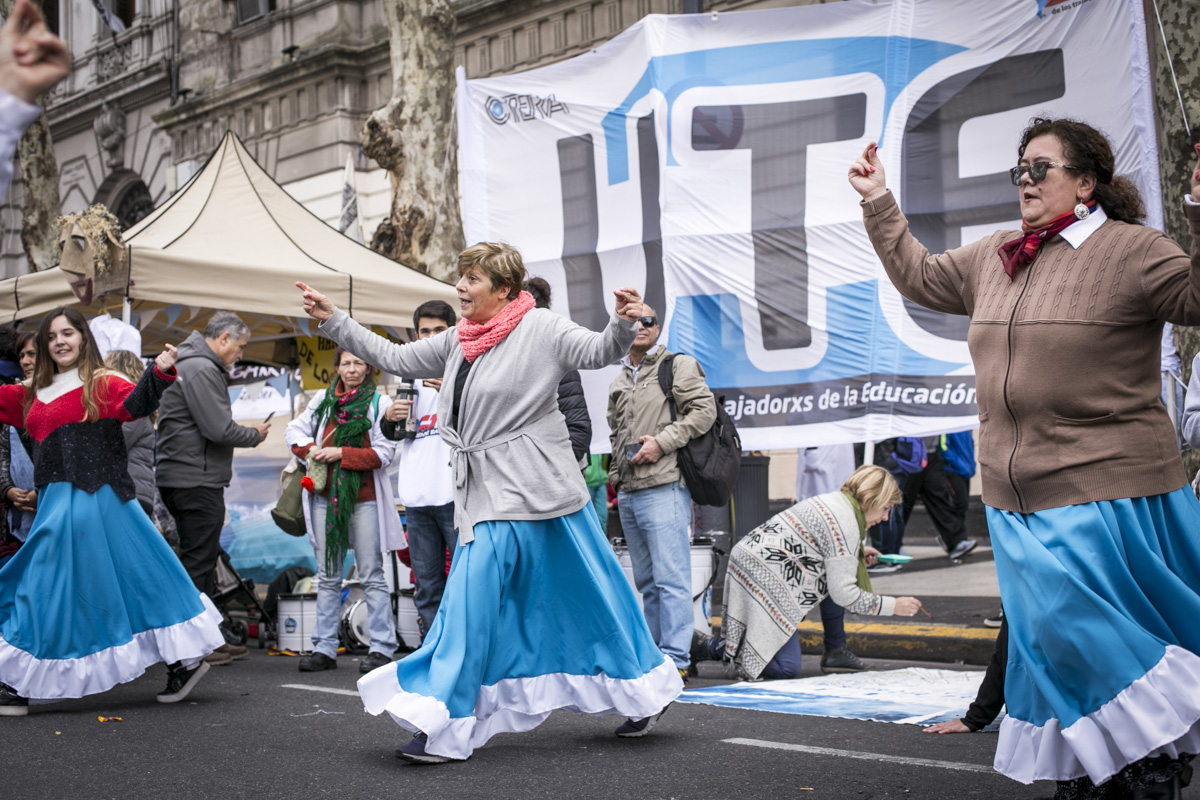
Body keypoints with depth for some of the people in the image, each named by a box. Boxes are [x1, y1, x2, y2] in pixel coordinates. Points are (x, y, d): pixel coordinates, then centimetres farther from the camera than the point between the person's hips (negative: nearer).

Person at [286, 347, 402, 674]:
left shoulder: (380, 403, 0)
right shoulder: (322, 400, 12)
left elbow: (383, 453, -7)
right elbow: (295, 430, 16)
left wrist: (341, 454, -14)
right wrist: (311, 450, -4)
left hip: (364, 497, -4)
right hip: (325, 496, 4)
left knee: (371, 575, -3)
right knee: (327, 575, 7)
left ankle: (381, 647, 1)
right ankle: (325, 648, 12)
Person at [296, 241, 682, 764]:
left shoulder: (540, 329, -7)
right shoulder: (457, 342, 12)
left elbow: (598, 352, -19)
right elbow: (393, 358, 19)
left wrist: (624, 322, -40)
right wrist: (333, 321, 18)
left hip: (540, 487, -7)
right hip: (488, 497, 7)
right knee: (470, 607, 6)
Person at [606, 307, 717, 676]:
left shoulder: (678, 366, 1)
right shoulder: (618, 382, 21)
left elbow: (704, 410, -10)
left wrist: (662, 441, -15)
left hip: (664, 487, -7)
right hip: (629, 493, 8)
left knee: (670, 576, -10)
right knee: (646, 580, 12)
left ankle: (675, 657, -9)